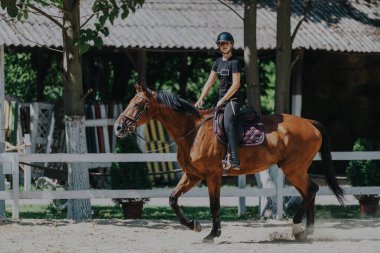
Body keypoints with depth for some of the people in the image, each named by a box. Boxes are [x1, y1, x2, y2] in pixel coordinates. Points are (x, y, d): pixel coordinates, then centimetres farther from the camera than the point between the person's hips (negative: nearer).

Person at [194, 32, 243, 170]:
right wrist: (200, 99, 6)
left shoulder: (234, 62, -10)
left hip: (233, 98, -9)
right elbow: (209, 82, 14)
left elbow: (236, 85, -15)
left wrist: (223, 100, -14)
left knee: (228, 124, -27)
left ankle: (234, 160, -38)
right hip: (222, 99, 9)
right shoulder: (218, 62, 14)